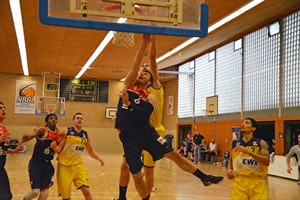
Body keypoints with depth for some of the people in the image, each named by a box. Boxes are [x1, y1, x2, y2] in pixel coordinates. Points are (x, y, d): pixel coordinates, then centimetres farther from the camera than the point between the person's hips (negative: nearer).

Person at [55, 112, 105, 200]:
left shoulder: (86, 135, 5)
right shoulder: (67, 132, -4)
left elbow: (91, 151, 16)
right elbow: (59, 149, -3)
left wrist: (99, 158, -2)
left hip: (78, 165, 2)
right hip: (65, 165, -2)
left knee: (86, 191, -13)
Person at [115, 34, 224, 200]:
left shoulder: (150, 98, 1)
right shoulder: (128, 85, 5)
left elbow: (144, 115, -17)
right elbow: (135, 64, -7)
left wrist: (128, 104, -27)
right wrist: (144, 43, -11)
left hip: (147, 133, -1)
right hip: (129, 137, 1)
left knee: (174, 155, -1)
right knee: (136, 175, 3)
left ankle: (204, 178, 12)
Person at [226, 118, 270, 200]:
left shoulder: (261, 143, -3)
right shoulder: (235, 143, 8)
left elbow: (267, 162, -16)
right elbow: (231, 159, 20)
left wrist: (248, 151, -25)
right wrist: (229, 169, -1)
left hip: (257, 182, -2)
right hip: (239, 181, 2)